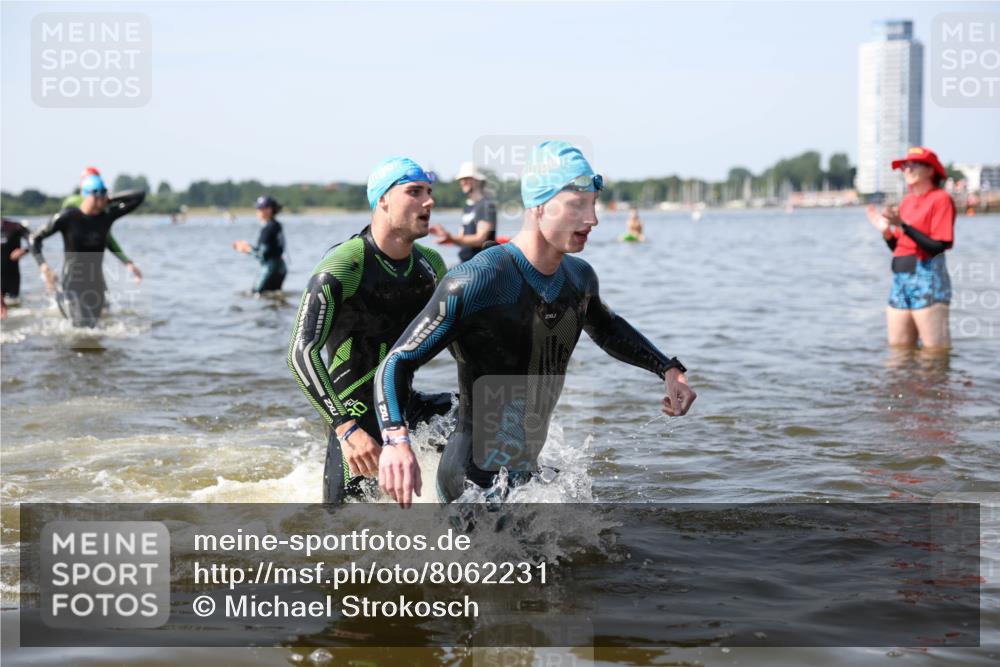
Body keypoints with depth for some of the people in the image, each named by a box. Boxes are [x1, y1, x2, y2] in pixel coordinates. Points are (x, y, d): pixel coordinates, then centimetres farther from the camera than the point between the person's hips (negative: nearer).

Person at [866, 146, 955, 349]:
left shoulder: (941, 199, -6)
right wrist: (886, 231, 0)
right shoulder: (907, 201, 16)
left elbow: (939, 246, -16)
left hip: (927, 280, -8)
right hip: (900, 279, 8)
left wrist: (903, 226, -19)